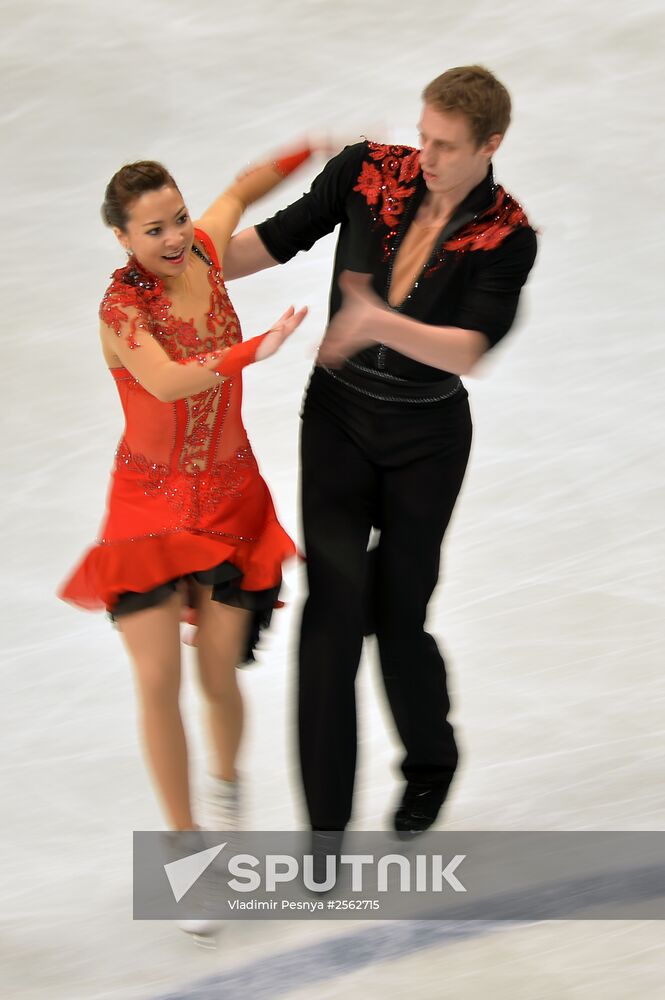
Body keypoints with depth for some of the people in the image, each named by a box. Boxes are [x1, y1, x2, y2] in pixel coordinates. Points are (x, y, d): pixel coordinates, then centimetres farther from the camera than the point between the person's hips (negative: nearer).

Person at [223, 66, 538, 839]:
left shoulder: (507, 236, -14)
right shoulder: (369, 172, -8)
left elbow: (468, 350, -25)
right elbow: (276, 240, -1)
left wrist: (381, 322, -41)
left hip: (426, 438, -1)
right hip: (337, 421, 2)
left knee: (398, 618, 5)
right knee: (333, 608, -8)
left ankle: (431, 759, 37)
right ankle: (325, 820, -2)